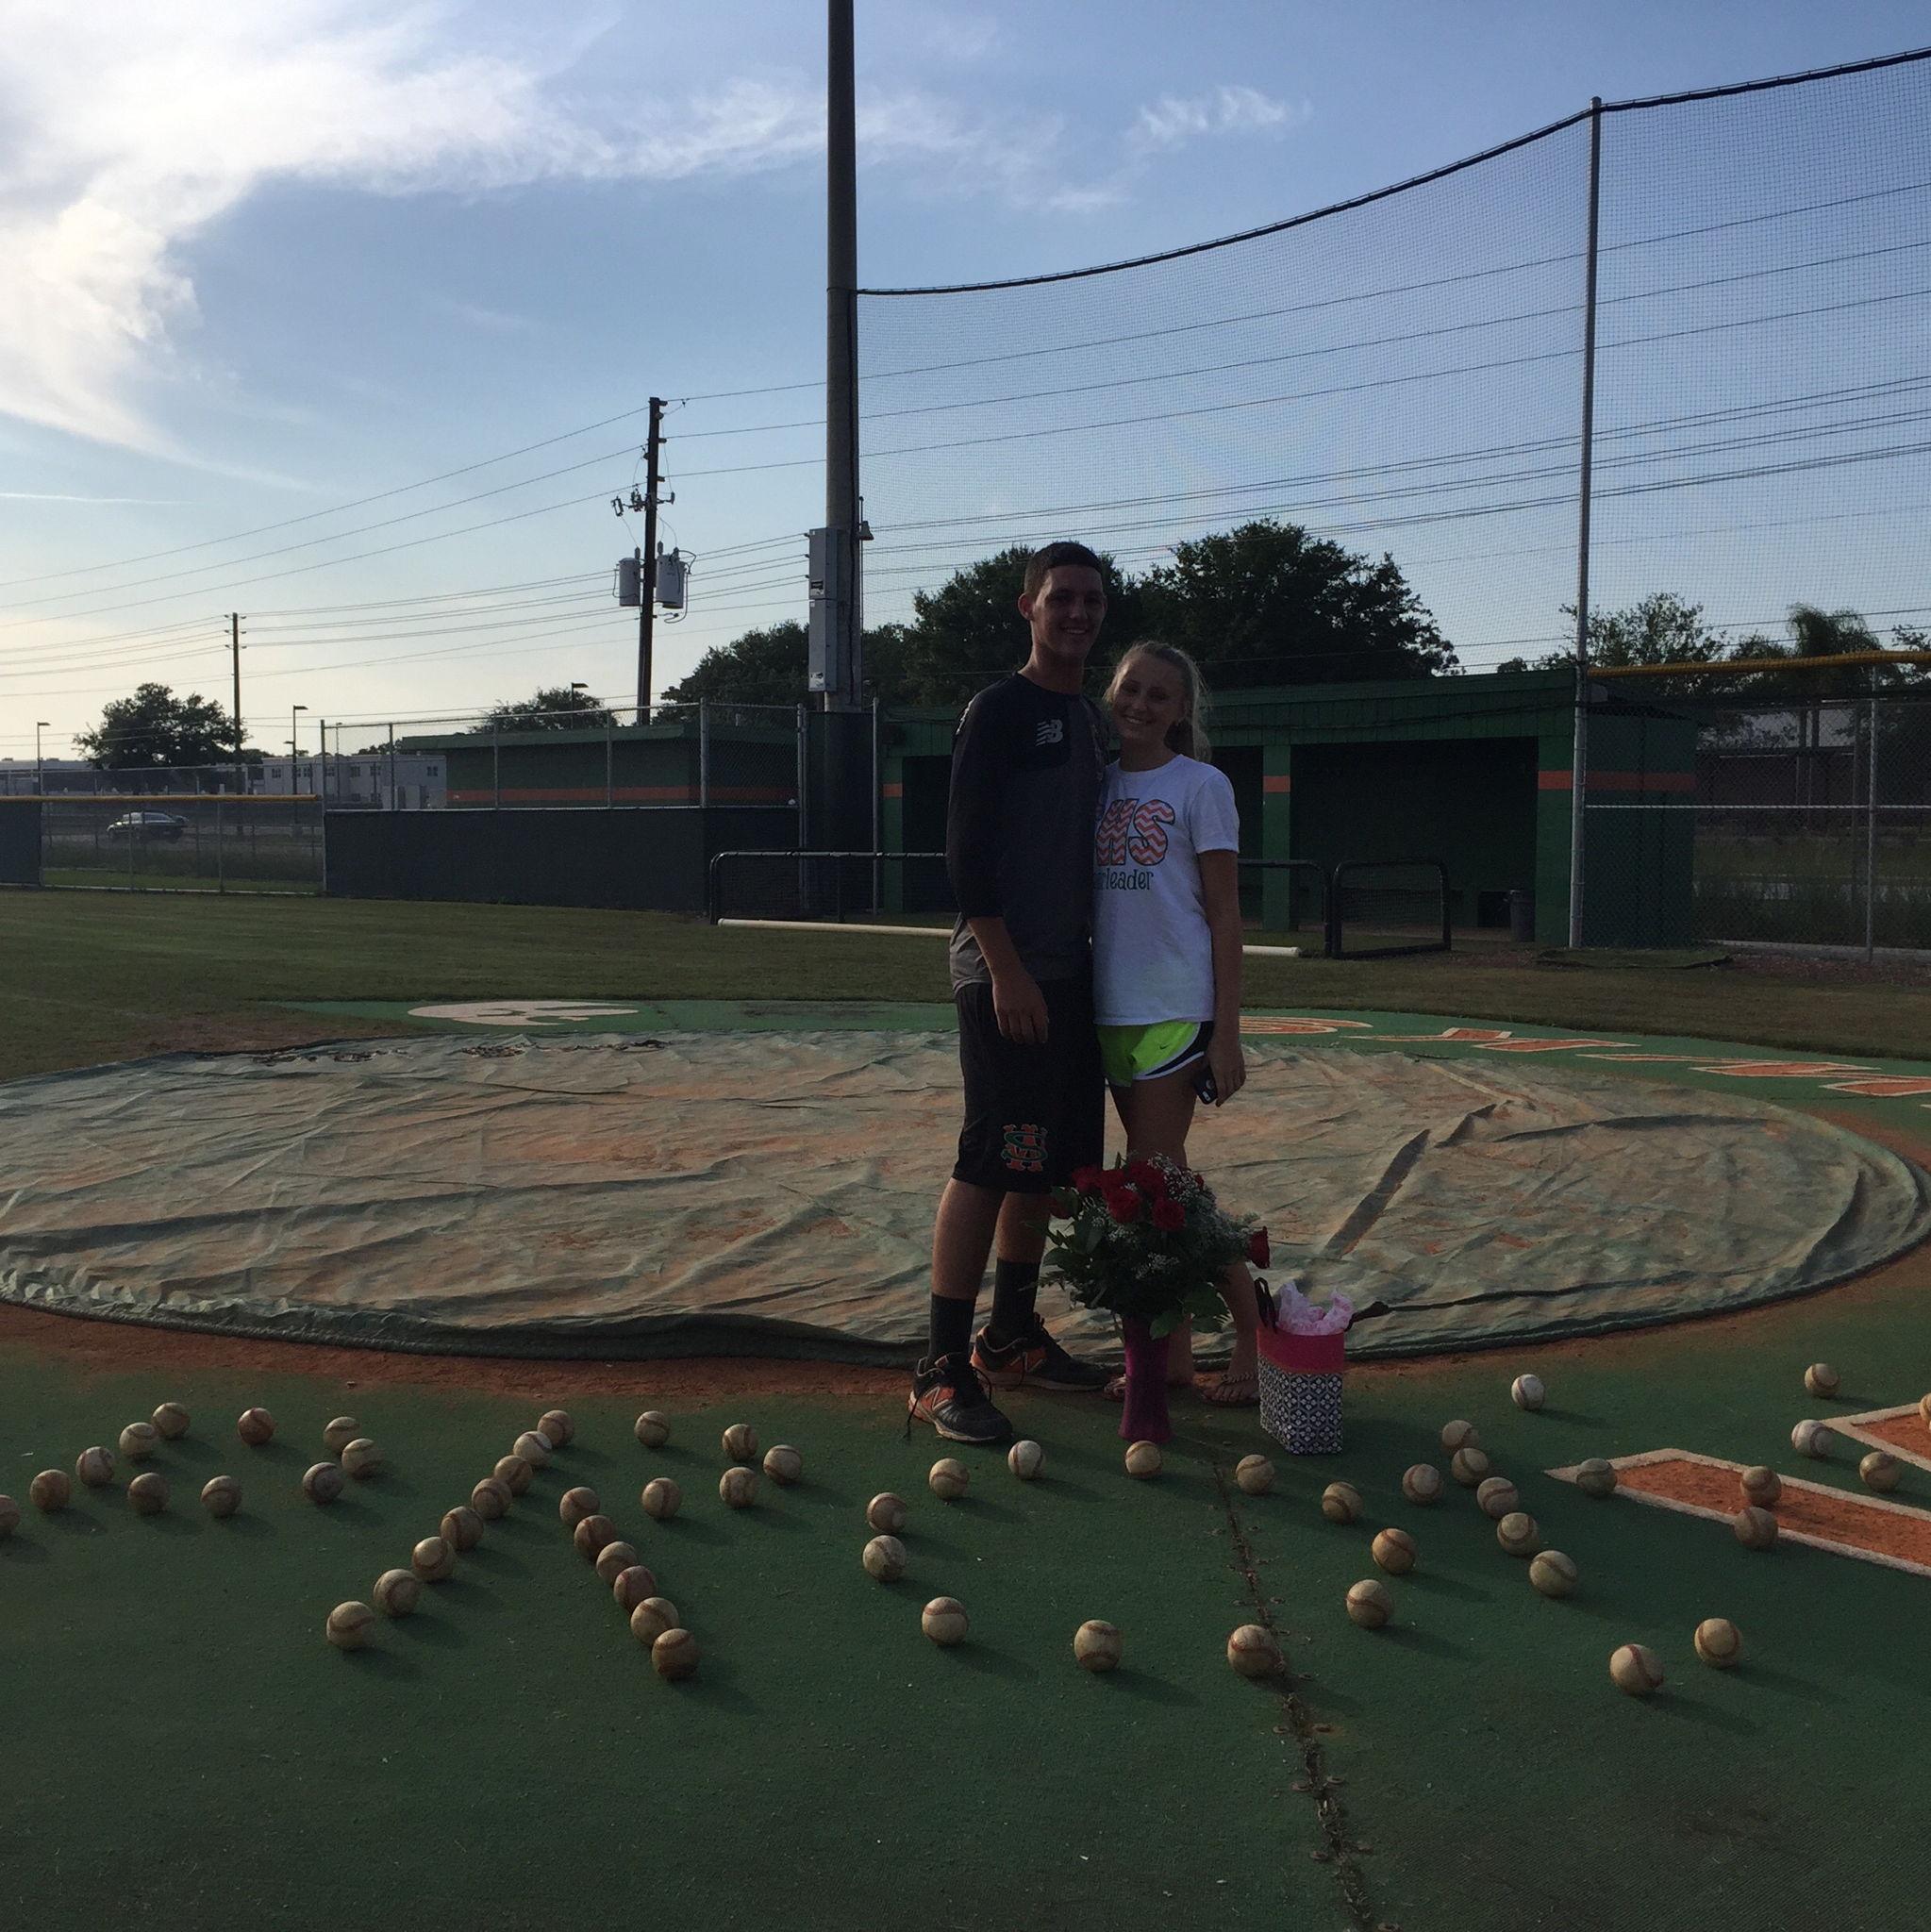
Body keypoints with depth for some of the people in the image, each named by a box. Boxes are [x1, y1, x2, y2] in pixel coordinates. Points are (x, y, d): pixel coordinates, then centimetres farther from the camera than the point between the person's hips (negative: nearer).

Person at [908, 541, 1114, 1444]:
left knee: (1048, 1164, 12)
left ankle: (1010, 1337, 24)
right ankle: (943, 1371, -5)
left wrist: (1090, 961, 16)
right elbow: (966, 850, -14)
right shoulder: (1000, 709, -7)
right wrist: (1006, 970, -19)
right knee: (989, 1163, -10)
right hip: (1007, 975, -8)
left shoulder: (1090, 720, 17)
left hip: (1070, 972, 9)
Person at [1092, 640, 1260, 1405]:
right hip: (1113, 1007, 6)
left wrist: (1227, 1035, -10)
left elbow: (1224, 918, -6)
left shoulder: (1201, 787, -4)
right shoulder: (1100, 785, 11)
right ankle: (1173, 1351, 18)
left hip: (1178, 1008, -6)